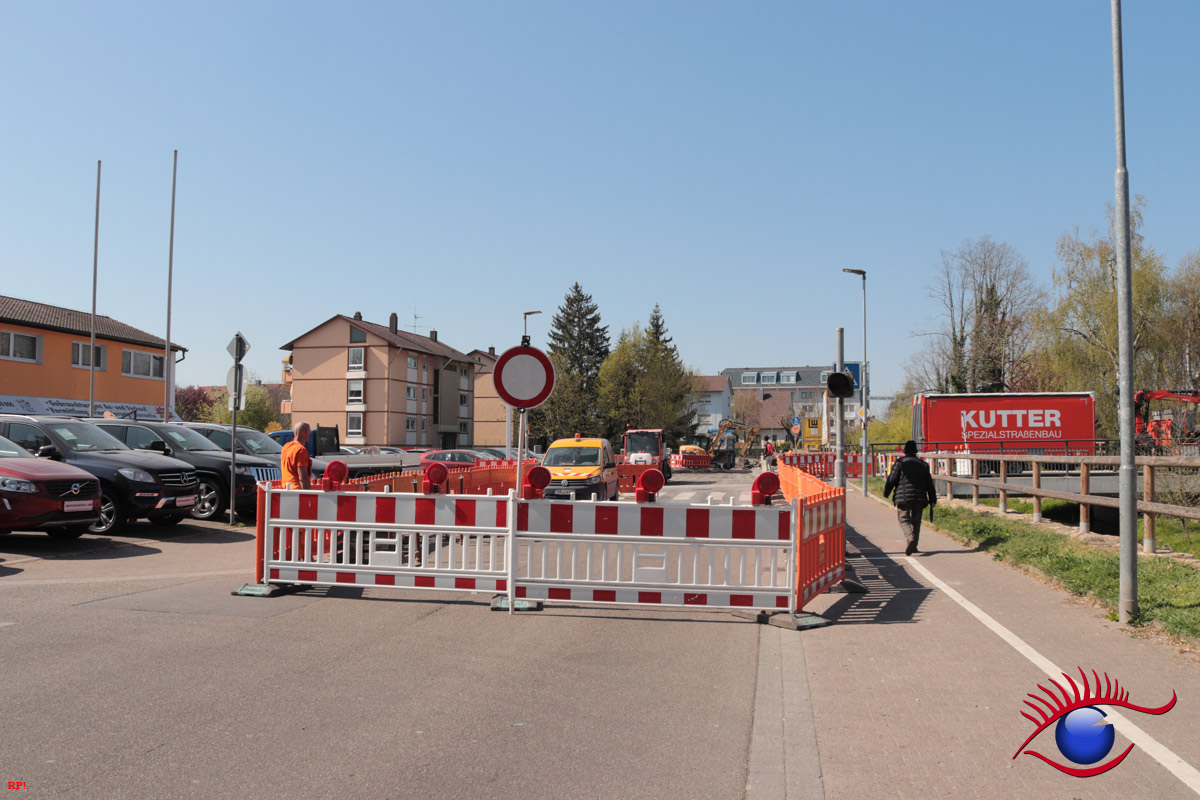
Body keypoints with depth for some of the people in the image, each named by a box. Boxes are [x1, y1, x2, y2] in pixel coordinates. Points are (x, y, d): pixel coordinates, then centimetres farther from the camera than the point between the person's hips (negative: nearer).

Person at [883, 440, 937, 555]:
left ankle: (910, 538, -28)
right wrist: (932, 499, 17)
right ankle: (914, 546, 14)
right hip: (920, 498, 4)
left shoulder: (900, 462, 0)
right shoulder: (923, 464, 14)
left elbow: (892, 479, -3)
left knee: (904, 519, -1)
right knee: (916, 521, 14)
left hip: (903, 497, -4)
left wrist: (886, 493, 9)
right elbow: (929, 483, 14)